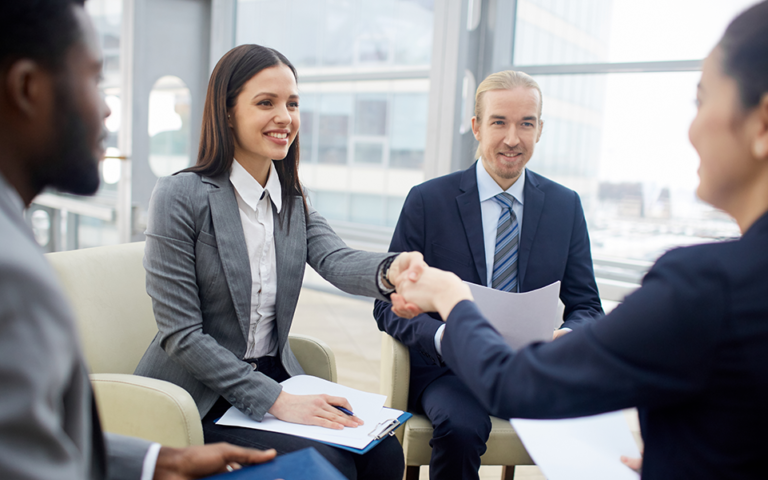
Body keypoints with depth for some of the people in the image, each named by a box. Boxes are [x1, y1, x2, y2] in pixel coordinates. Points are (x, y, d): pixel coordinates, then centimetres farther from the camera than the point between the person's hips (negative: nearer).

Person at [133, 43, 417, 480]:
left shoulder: (294, 202, 6)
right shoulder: (180, 196, -13)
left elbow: (337, 261, -15)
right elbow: (180, 334, -15)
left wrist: (389, 270, -38)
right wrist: (275, 400, -20)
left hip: (276, 376, 5)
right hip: (202, 396, -5)